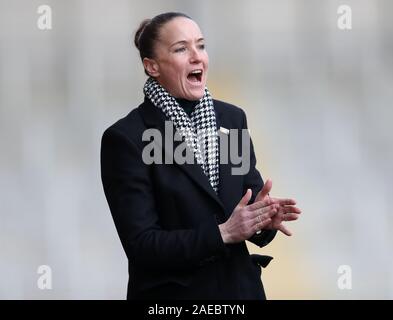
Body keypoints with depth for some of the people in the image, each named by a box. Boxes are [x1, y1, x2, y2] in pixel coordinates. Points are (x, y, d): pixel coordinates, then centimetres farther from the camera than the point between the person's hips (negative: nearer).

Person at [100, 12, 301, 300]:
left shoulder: (232, 118, 2)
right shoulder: (125, 138, -12)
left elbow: (252, 198, 5)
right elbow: (140, 245, -15)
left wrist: (264, 218, -17)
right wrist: (222, 233, -22)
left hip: (240, 288, 4)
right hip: (172, 295, -4)